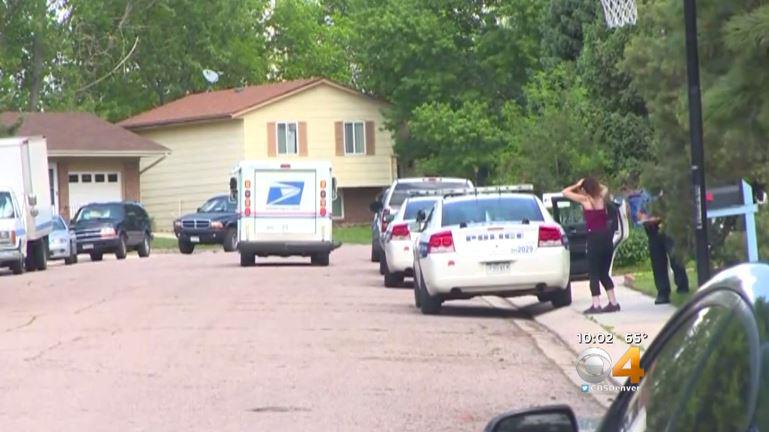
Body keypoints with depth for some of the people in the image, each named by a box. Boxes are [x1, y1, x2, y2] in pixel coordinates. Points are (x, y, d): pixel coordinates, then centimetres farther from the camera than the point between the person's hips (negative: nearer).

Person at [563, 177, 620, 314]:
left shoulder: (584, 199, -4)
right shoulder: (601, 198, 9)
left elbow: (565, 192, 5)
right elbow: (604, 188, 34)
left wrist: (577, 185, 14)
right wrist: (594, 183, 26)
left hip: (594, 237, -5)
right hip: (607, 236, 5)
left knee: (594, 274, -1)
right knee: (604, 273, 16)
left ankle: (596, 305, -8)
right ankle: (613, 303, 15)